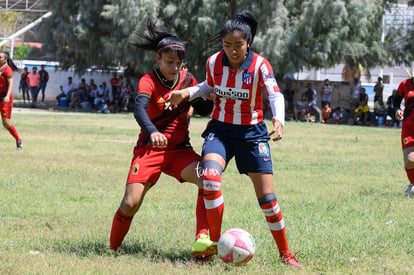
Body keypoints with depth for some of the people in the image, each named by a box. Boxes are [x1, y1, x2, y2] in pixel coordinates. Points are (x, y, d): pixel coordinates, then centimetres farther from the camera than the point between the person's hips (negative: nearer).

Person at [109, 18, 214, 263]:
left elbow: (205, 105, 13)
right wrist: (152, 132, -51)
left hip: (179, 149, 3)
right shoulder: (149, 81, -11)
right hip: (149, 149, -3)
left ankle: (202, 240, -25)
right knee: (131, 203, -14)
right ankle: (113, 249, 10)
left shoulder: (187, 80, 3)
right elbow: (140, 109, -30)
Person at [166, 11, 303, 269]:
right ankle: (214, 242, -13)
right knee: (210, 176, -27)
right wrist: (187, 93, -4)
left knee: (267, 196, -3)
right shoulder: (214, 62, -6)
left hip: (252, 132, -1)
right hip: (220, 129, 2)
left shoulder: (259, 65, -16)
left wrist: (279, 119, -51)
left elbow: (275, 94, -31)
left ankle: (285, 253, 14)